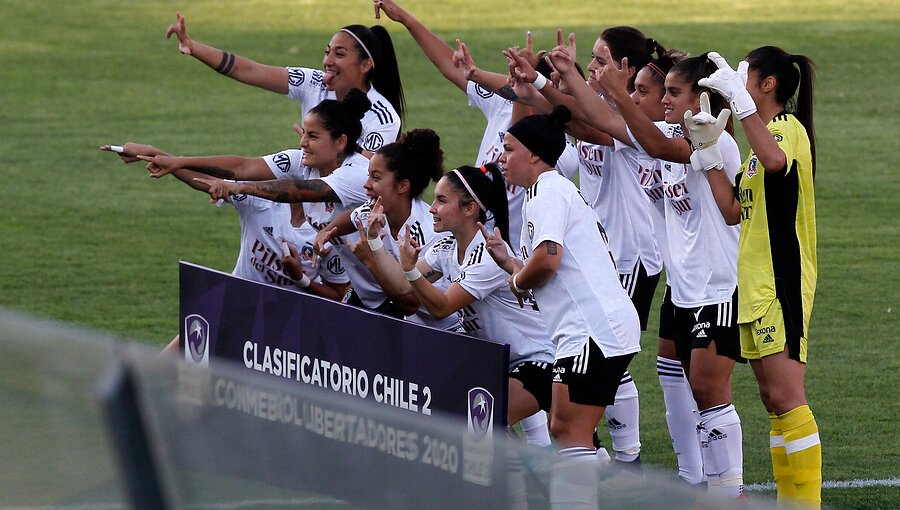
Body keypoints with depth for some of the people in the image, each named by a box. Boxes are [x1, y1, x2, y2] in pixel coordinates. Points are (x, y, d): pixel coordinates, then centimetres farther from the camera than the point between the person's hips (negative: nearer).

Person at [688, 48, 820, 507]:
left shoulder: (788, 127, -11)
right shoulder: (766, 137, 19)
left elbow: (776, 160, -37)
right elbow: (734, 210, 15)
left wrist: (738, 99, -36)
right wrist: (709, 150, 10)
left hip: (782, 286, -11)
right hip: (757, 286, 11)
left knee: (786, 397, -13)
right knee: (773, 398, 11)